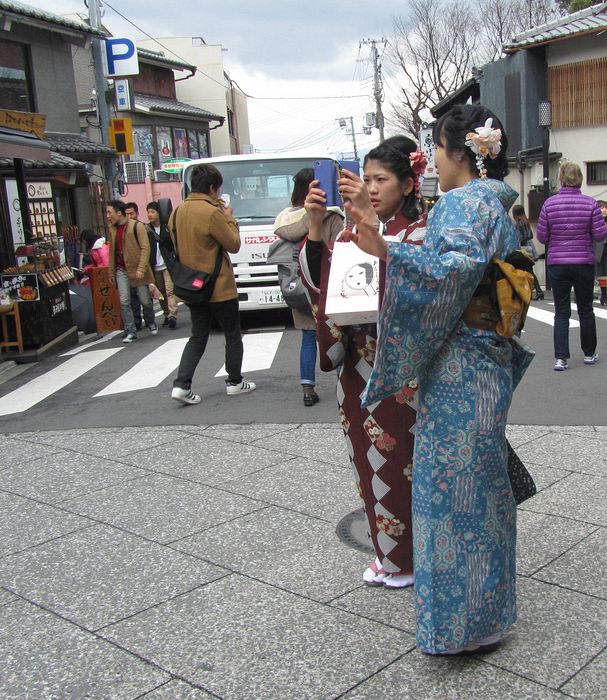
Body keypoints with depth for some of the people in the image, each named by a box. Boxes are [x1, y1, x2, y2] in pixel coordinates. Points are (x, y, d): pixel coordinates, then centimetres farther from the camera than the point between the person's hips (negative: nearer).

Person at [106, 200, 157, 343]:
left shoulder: (137, 226, -9)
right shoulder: (112, 229, 9)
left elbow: (145, 248, -13)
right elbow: (112, 251, 17)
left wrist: (141, 268, -20)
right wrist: (111, 272, 16)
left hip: (137, 269, -4)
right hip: (121, 270, 4)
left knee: (145, 300, 5)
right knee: (124, 302, -4)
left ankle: (151, 323, 31)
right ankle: (130, 332, 2)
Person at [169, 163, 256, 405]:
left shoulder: (178, 211, 5)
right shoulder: (211, 212, -19)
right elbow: (234, 244, -12)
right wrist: (229, 218, -1)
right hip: (219, 287, -7)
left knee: (198, 337, 14)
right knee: (233, 335, 11)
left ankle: (181, 385, 3)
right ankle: (234, 382, 21)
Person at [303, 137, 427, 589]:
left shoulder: (419, 231, -8)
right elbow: (319, 281, 3)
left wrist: (368, 217, -33)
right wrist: (317, 226, -9)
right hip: (358, 365, 6)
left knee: (398, 462, 4)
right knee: (371, 462, 15)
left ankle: (410, 557, 23)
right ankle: (388, 552, 32)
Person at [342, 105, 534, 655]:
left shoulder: (463, 202, -14)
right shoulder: (499, 205, 16)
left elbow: (457, 264, -31)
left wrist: (386, 252, -39)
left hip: (457, 367, -11)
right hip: (491, 359, 11)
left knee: (452, 481, -3)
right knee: (481, 476, 19)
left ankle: (466, 621, 9)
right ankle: (487, 607, 34)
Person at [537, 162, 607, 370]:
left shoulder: (549, 203, -6)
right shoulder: (590, 203, -8)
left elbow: (542, 237, -2)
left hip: (557, 264, 0)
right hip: (584, 263, 0)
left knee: (561, 312, 6)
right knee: (585, 309, 15)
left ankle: (561, 358, -2)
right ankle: (589, 353, 28)